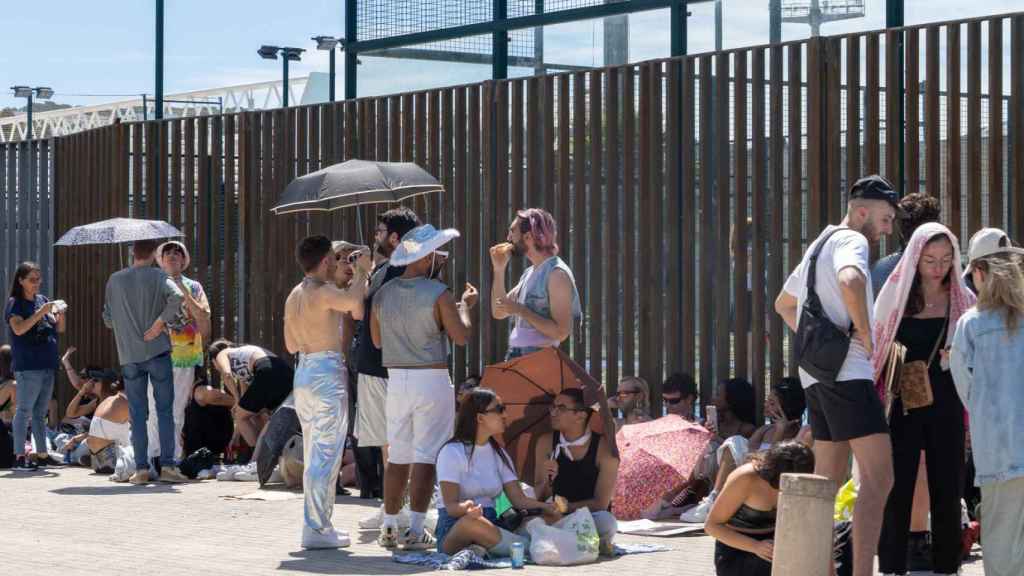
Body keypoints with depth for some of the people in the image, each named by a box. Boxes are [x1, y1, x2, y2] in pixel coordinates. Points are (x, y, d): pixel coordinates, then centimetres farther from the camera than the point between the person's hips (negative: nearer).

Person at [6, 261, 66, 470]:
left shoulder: (42, 300, 15)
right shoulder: (15, 303, -3)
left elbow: (60, 329, 16)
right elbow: (19, 328, -19)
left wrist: (60, 312, -4)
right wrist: (41, 312, -23)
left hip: (47, 365, 7)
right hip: (28, 367, -7)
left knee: (40, 413, 10)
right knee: (24, 411, -8)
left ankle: (42, 454, 14)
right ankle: (19, 456, -8)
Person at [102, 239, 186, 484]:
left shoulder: (115, 280, 5)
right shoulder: (158, 276, -4)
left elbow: (108, 319, 10)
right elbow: (176, 297, -23)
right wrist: (161, 321, -13)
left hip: (129, 356, 2)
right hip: (158, 352, -2)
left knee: (138, 413, 6)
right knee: (165, 410, 4)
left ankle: (141, 468, 3)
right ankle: (167, 465, -1)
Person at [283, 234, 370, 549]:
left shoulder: (294, 296, 13)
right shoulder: (323, 292, -14)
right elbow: (356, 304, -33)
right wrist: (361, 271, -16)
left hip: (303, 370, 9)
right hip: (327, 372, -9)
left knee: (313, 455, 15)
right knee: (327, 455, -6)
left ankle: (316, 524, 18)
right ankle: (317, 529, -7)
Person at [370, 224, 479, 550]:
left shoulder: (383, 294, 5)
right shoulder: (437, 293, -11)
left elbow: (377, 340, 15)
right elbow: (461, 336, -8)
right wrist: (465, 306, 8)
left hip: (396, 379, 5)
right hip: (431, 379, -5)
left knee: (397, 457, 13)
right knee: (426, 456, -2)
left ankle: (389, 528, 15)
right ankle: (415, 530, -5)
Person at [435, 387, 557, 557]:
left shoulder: (499, 454, 17)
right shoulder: (452, 452, -4)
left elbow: (518, 499, 7)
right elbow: (450, 505, -13)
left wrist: (547, 507, -14)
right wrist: (466, 508, -38)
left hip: (490, 530, 6)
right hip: (455, 529, -6)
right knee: (472, 521, -42)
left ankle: (480, 550, -32)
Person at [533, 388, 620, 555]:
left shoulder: (603, 448, -10)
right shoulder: (546, 443, 1)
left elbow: (601, 503, -10)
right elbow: (539, 498, 1)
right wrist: (546, 482, -20)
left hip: (590, 517, -4)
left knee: (606, 521, -37)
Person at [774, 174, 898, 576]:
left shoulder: (819, 245, 23)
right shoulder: (852, 240, -7)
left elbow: (783, 305, 36)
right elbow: (850, 280, -31)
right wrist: (865, 333, -19)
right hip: (848, 372, -10)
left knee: (829, 480, 15)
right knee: (878, 478, -14)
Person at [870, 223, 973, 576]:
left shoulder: (963, 301, 5)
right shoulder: (896, 296, 4)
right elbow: (878, 349, 8)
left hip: (946, 407, 1)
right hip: (903, 405, -1)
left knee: (946, 491, 3)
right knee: (897, 490, -3)